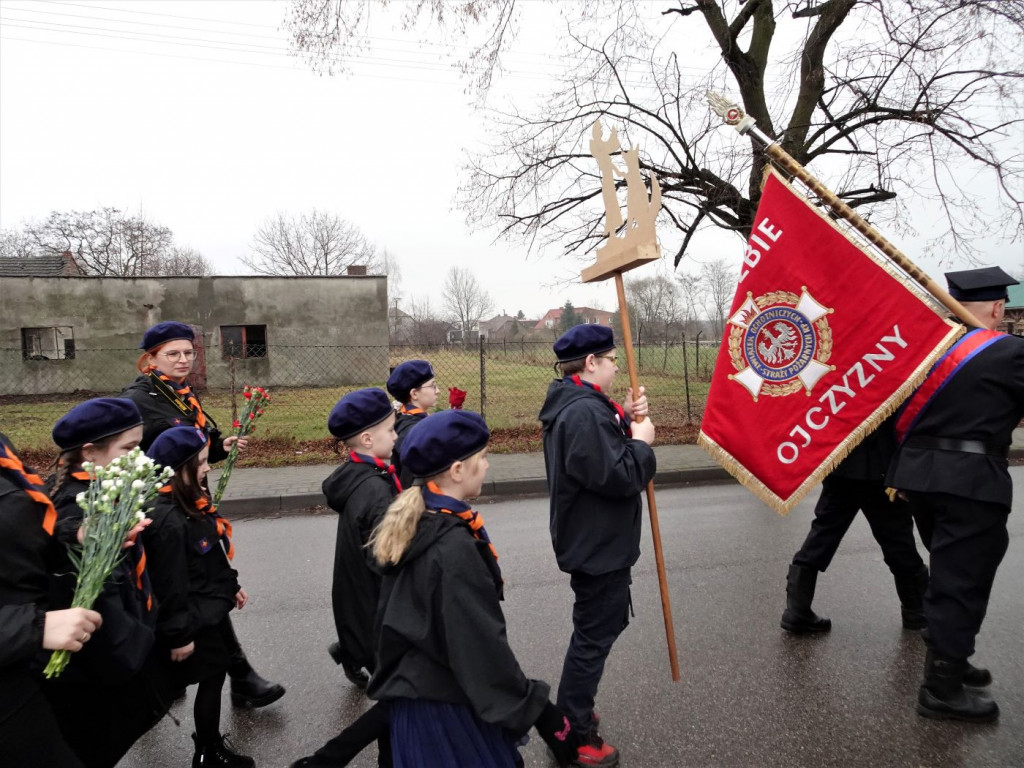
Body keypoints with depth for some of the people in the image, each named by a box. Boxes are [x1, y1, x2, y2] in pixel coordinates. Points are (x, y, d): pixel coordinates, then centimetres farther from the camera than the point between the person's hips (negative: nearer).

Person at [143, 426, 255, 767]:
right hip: (196, 619, -9)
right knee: (211, 679, 7)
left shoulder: (193, 502, 2)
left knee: (218, 672, 20)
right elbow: (171, 586, -24)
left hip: (212, 609, 9)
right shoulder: (169, 521, -28)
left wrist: (232, 586, 20)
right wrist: (179, 635, -18)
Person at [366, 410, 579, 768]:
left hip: (420, 686, 9)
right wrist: (535, 709, -16)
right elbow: (482, 645, -25)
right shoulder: (454, 550, -28)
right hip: (446, 701, -9)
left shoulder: (417, 524, 0)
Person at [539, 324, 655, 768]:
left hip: (591, 540, 11)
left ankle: (570, 713, 41)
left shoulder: (575, 405, 8)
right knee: (594, 636, 4)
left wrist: (624, 420, -2)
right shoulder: (585, 412, -27)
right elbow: (618, 477, -29)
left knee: (599, 626, 25)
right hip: (598, 545, -11)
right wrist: (641, 441, -14)